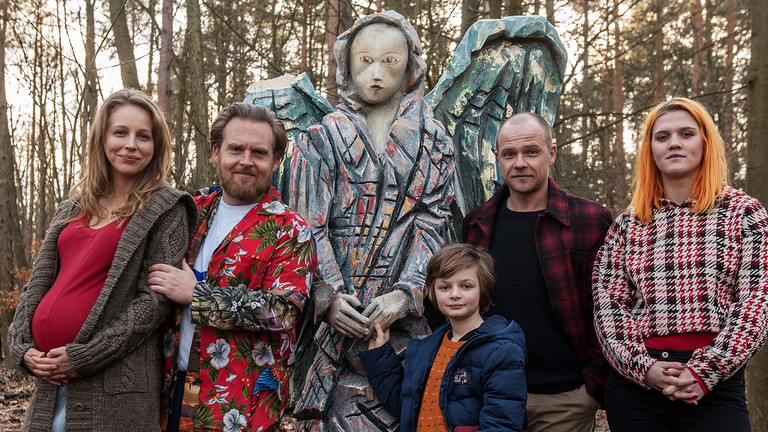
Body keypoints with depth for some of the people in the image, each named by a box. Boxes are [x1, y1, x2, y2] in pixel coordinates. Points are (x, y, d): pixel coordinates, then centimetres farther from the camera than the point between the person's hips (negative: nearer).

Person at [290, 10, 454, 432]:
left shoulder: (432, 142, 12)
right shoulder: (321, 140, 10)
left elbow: (431, 225, 1)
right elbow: (308, 227, 0)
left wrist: (405, 293, -14)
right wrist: (330, 294, -17)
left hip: (405, 318, 1)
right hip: (336, 316, 0)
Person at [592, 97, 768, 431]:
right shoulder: (627, 224, 7)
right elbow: (607, 306, 3)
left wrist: (703, 373, -13)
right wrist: (645, 368, -11)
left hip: (715, 384, -1)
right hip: (633, 383, 2)